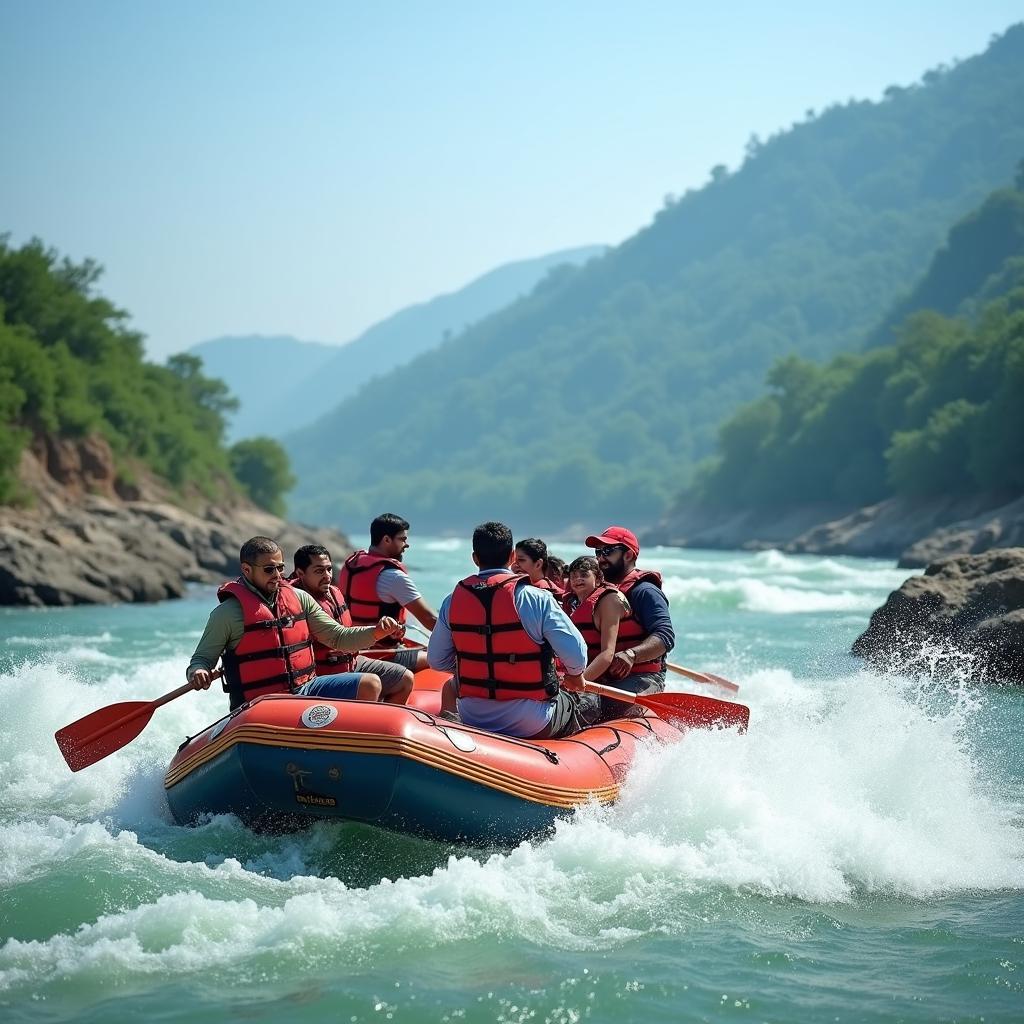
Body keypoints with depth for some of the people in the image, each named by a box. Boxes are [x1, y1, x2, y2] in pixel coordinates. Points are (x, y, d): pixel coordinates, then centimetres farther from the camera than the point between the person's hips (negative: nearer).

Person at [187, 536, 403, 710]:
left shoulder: (299, 598, 11)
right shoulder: (228, 613, -5)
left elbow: (337, 638, 12)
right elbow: (201, 658, 1)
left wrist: (376, 632, -5)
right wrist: (197, 673, -23)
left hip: (304, 688, 7)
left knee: (369, 685, -5)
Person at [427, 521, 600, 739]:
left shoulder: (452, 601, -2)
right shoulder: (536, 599, -15)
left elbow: (436, 660, 6)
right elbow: (576, 653, -15)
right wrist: (575, 675, 9)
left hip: (472, 721, 3)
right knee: (590, 703, 25)